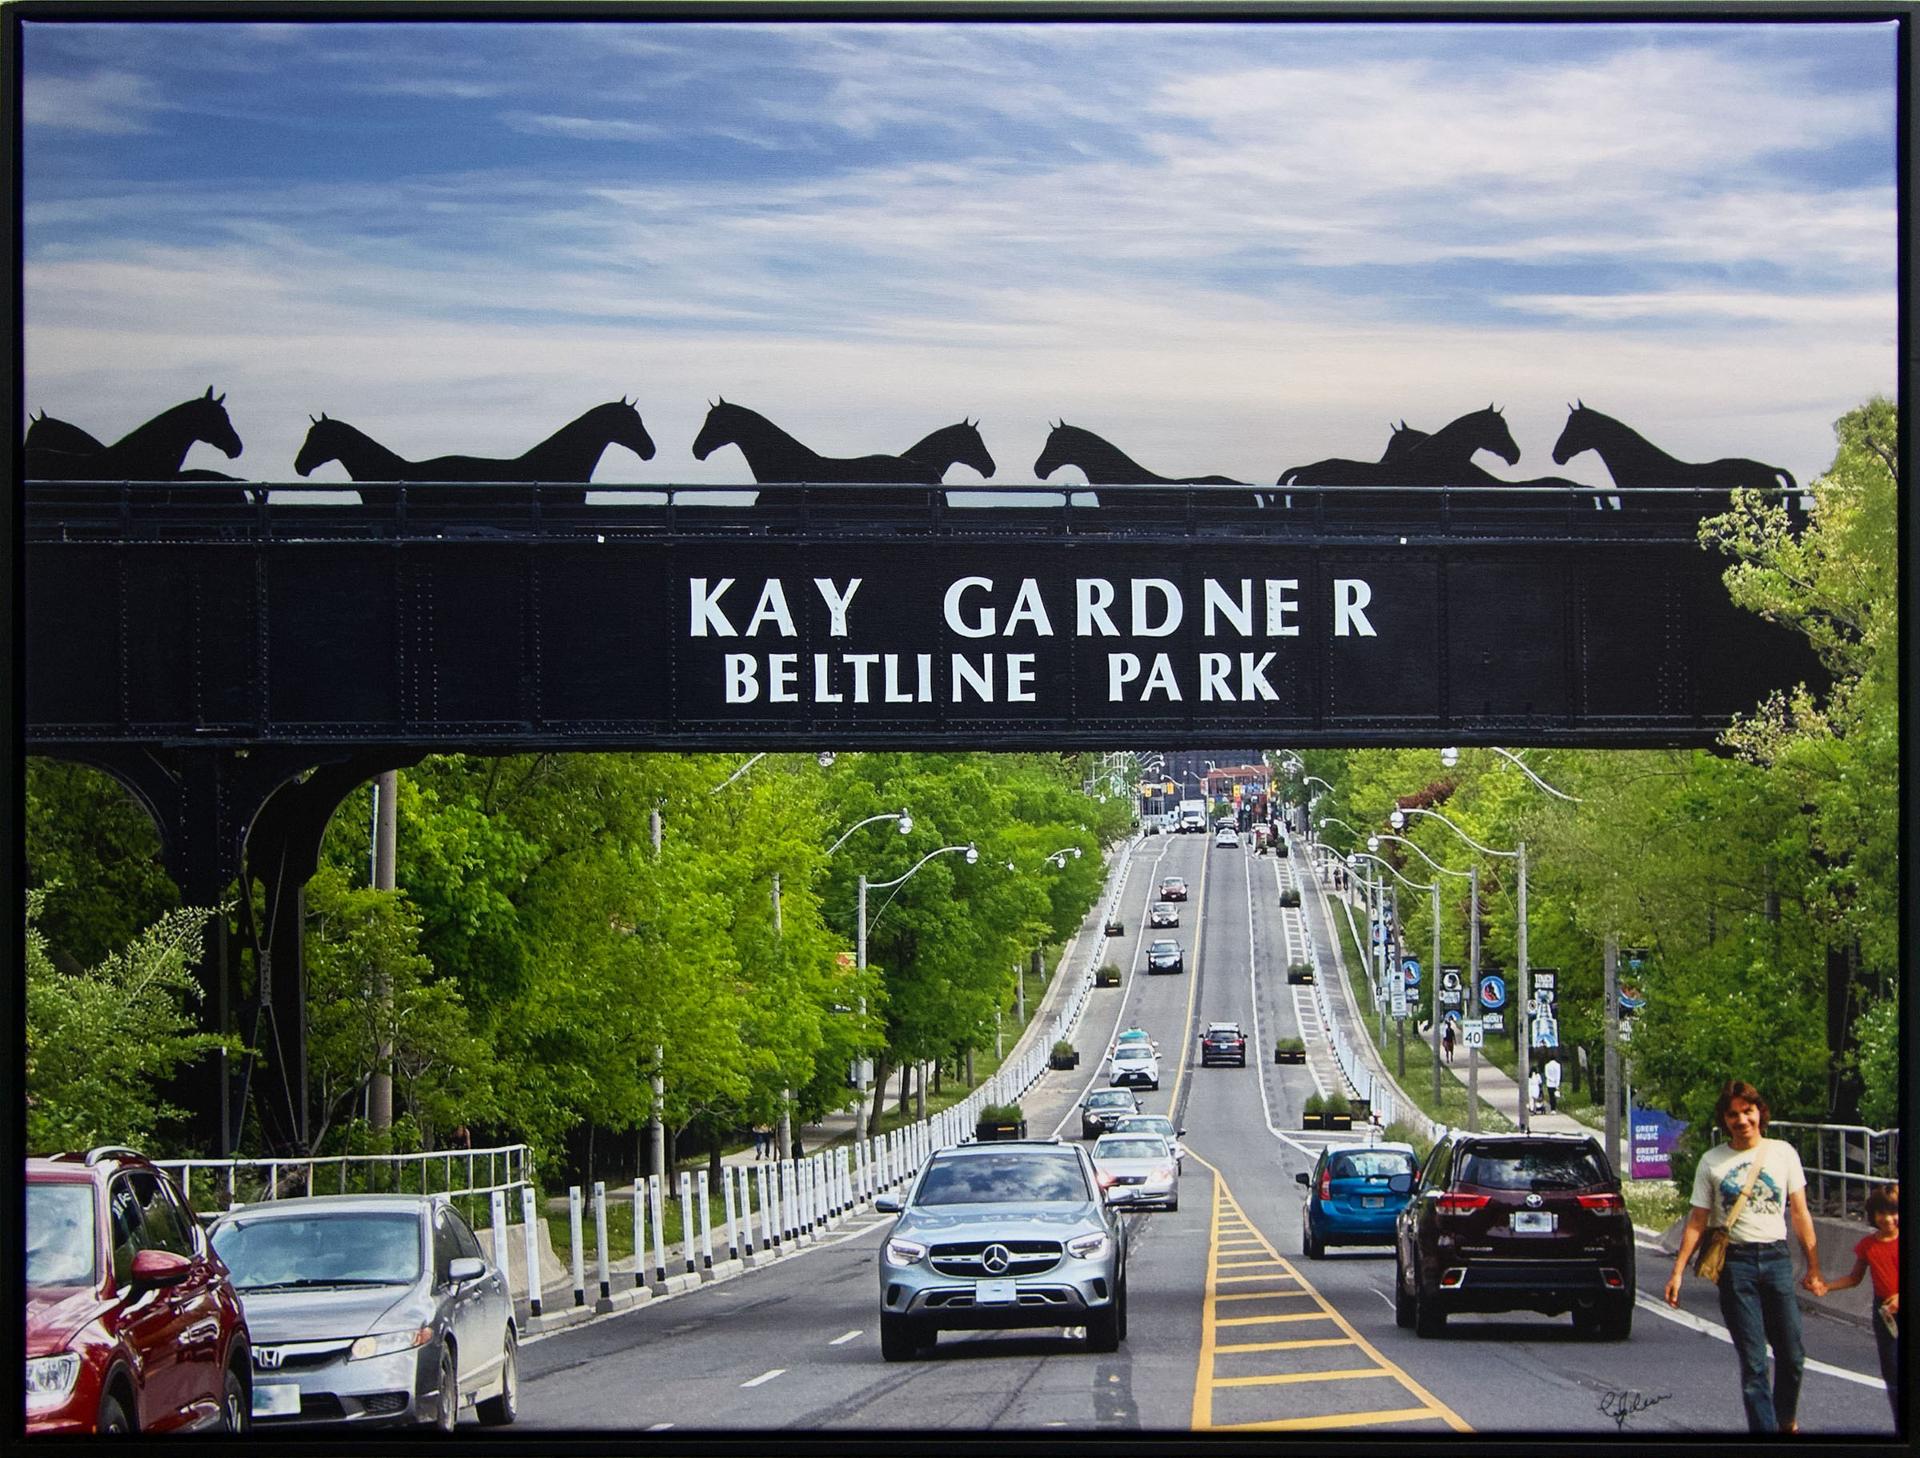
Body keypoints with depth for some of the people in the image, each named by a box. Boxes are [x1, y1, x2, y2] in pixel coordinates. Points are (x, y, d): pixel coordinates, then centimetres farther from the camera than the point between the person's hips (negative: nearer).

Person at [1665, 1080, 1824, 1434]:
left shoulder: (1783, 1153, 7)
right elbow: (1696, 1222, 7)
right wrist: (1677, 1272, 0)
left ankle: (1786, 1421, 27)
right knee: (1752, 1362, -6)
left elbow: (1800, 1213, 10)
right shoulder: (1712, 1162, 5)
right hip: (1735, 1262, -1)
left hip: (1776, 1259, 1)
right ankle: (1765, 1428, -6)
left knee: (1792, 1356, 3)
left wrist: (1813, 1267, 6)